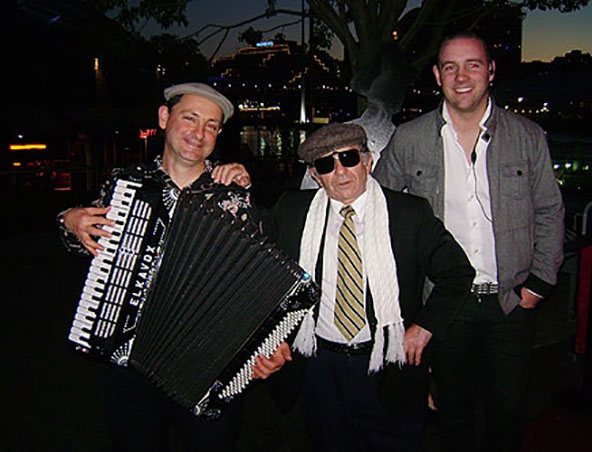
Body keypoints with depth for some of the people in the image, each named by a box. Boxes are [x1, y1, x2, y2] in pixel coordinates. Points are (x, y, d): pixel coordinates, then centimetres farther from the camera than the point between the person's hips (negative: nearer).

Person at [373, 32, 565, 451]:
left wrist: (540, 282, 1)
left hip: (512, 302, 1)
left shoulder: (528, 136, 0)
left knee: (509, 410, 12)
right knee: (454, 409, 15)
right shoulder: (408, 140, -3)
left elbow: (549, 212, 8)